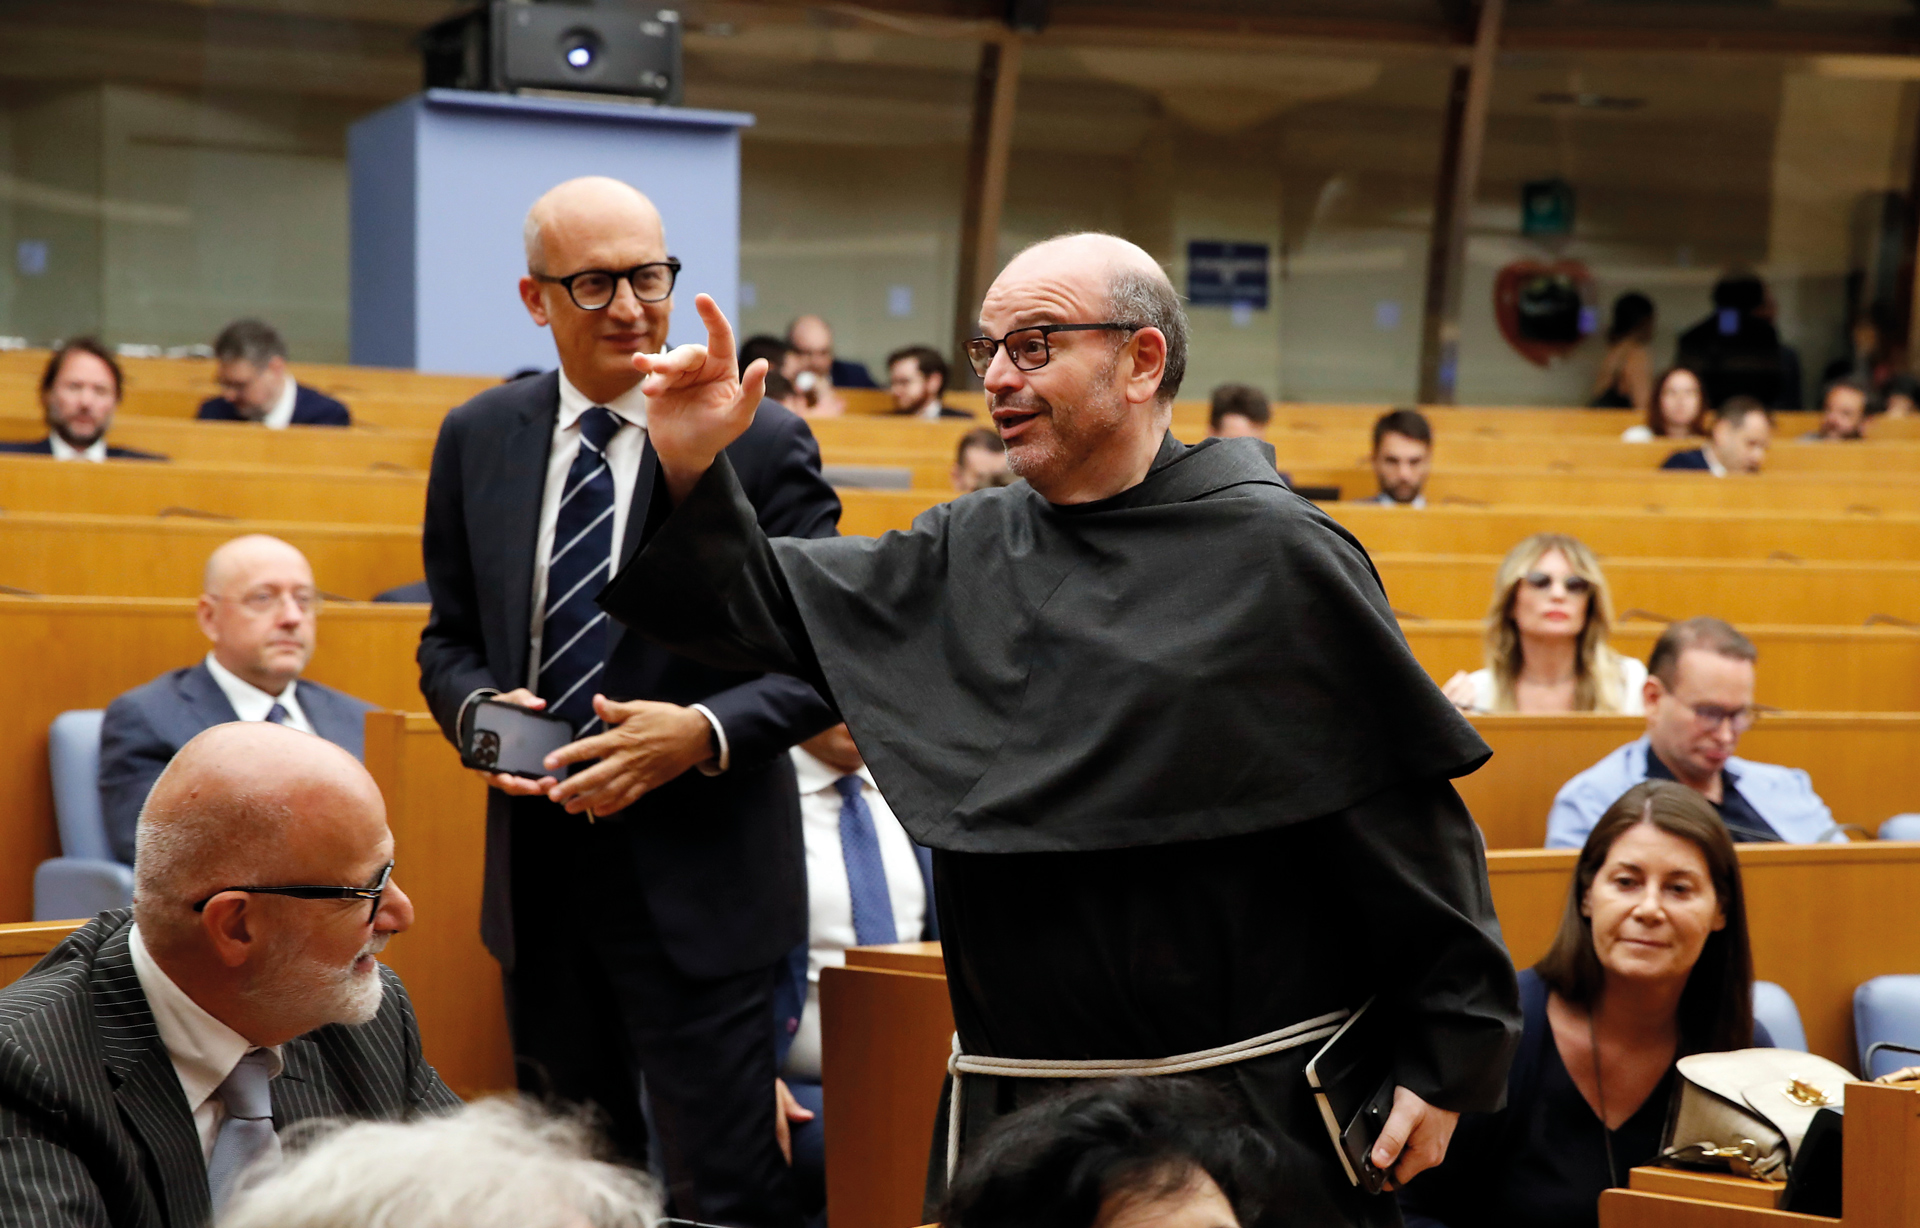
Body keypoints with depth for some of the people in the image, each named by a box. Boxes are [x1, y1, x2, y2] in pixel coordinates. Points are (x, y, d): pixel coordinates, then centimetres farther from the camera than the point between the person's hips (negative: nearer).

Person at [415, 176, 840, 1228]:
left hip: (697, 877, -4)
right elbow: (450, 637, 14)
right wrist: (478, 710, -8)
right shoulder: (476, 440, 5)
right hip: (538, 873, 5)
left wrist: (703, 733, -23)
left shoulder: (762, 442, -7)